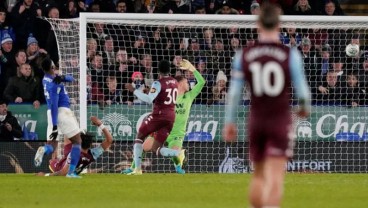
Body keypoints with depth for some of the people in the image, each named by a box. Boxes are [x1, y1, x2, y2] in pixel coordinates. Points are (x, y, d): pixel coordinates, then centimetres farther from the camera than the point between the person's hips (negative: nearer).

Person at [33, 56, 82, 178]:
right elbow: (54, 105, -22)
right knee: (77, 141, 7)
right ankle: (71, 172, -3)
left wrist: (63, 78, -13)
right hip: (63, 111, -8)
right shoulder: (54, 84, -17)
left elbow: (71, 79, 11)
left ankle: (44, 150, -30)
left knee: (52, 145, 7)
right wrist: (54, 125, -25)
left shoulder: (46, 79, 9)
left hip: (50, 114, 8)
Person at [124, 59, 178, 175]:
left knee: (140, 136, 15)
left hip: (159, 114, -6)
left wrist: (134, 90, -18)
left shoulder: (158, 83, -11)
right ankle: (178, 153, -24)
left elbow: (149, 99, -23)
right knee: (156, 148, 7)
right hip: (171, 117, 6)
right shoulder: (174, 83, 11)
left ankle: (138, 168, 2)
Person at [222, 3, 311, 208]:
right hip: (281, 121, -3)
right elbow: (302, 91, -5)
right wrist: (305, 107, 17)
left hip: (256, 121, 3)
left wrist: (229, 122, 10)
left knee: (258, 175, 19)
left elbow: (234, 93, -1)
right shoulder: (291, 55, -8)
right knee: (275, 178, -7)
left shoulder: (244, 55, -2)